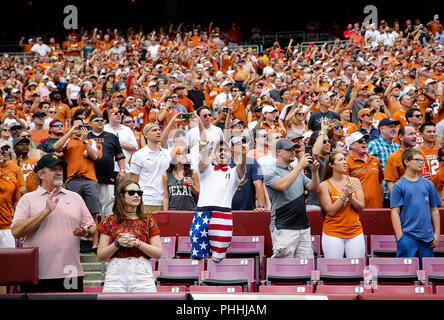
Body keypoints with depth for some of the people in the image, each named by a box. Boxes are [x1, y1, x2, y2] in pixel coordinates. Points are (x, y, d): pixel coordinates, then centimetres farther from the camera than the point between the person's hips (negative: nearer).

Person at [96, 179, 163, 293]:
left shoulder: (148, 220, 11)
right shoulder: (110, 221, 10)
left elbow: (158, 253, 3)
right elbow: (101, 255, 6)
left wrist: (137, 243, -10)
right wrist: (118, 243, -9)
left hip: (143, 276, 0)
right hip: (116, 275, 0)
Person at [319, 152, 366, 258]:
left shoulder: (354, 181, 6)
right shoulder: (324, 185, -3)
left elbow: (361, 207, 3)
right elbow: (331, 211, -9)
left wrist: (351, 197, -15)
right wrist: (344, 195, -16)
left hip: (355, 232, 3)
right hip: (333, 233, -3)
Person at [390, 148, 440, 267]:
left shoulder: (428, 184, 10)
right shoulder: (399, 186, -2)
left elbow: (434, 210, 13)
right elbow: (395, 213, -5)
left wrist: (437, 234, 8)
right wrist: (400, 237, -11)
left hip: (427, 237, 4)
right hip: (407, 236, -4)